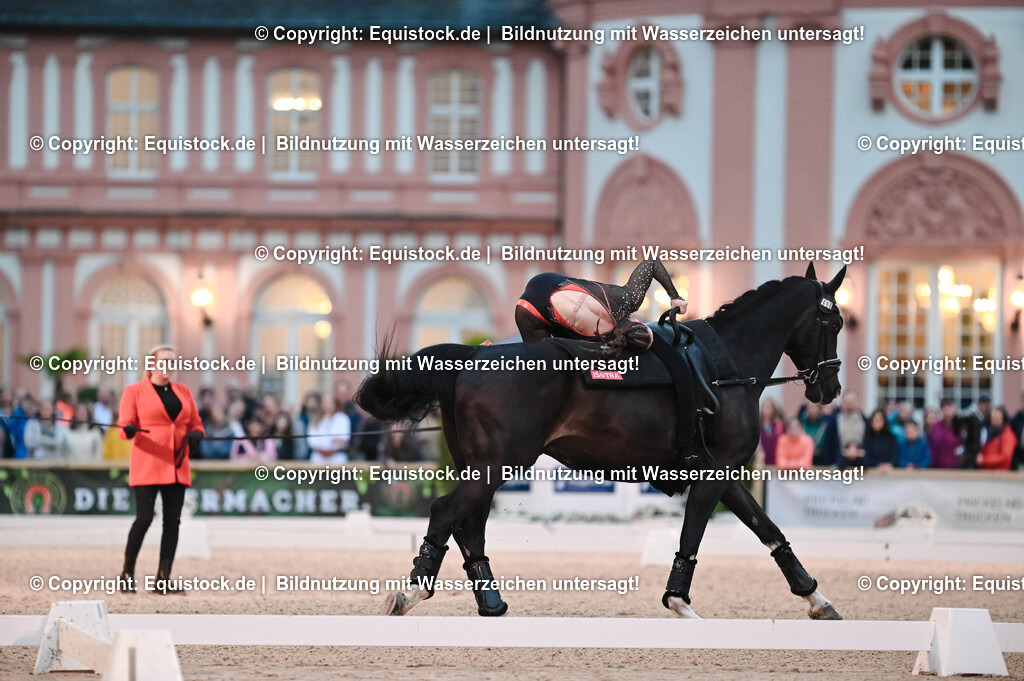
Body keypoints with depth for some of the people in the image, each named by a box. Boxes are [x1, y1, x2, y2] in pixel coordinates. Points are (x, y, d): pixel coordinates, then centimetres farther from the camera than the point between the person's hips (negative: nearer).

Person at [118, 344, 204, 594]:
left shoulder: (183, 392, 17)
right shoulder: (134, 391, 3)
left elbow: (196, 424, 19)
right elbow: (125, 425, -4)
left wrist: (195, 435, -5)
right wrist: (129, 430, -28)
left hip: (177, 467, 5)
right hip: (147, 465, -5)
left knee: (172, 520, 0)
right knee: (144, 517, -12)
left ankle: (163, 578, 3)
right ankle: (127, 573, 2)